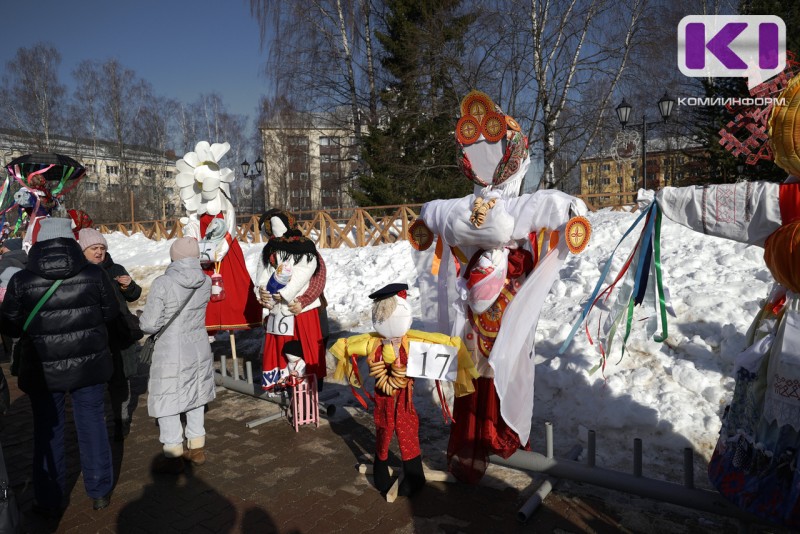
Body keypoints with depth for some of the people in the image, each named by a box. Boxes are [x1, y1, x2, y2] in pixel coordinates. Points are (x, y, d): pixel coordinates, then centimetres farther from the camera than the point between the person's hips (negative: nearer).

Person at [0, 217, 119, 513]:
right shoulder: (94, 274, -10)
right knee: (92, 424, 13)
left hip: (43, 369, 0)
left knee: (48, 431, 15)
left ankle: (50, 500, 28)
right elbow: (111, 312, 2)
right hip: (89, 364, 1)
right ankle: (100, 492, 24)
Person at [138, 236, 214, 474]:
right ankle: (196, 448, 32)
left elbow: (150, 325, -14)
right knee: (195, 399, 19)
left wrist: (141, 318, 6)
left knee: (167, 402, 9)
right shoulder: (205, 282, -5)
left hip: (171, 354, -5)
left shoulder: (162, 283, -19)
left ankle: (173, 456, 18)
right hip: (199, 350, 5)